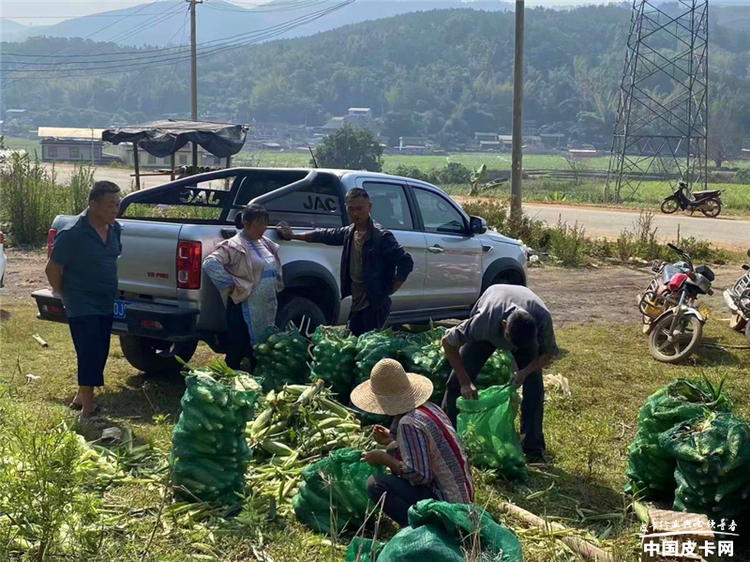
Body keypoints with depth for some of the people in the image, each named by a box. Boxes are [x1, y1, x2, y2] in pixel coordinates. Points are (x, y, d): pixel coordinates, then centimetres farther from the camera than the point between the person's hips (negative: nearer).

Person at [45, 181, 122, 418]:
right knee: (90, 355, -8)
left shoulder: (114, 229, 2)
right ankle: (88, 409, 0)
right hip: (82, 307, -7)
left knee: (99, 354, 14)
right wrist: (66, 296, -4)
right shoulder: (73, 234, -20)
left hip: (105, 304, 7)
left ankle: (81, 397, 31)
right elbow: (52, 268, -13)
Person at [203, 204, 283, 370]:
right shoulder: (235, 245, -14)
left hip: (268, 307, 9)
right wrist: (230, 285, -21)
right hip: (245, 308, -9)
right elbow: (210, 263, -24)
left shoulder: (265, 243, 12)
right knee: (238, 350, -2)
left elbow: (274, 270, 30)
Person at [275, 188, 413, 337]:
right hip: (357, 304, 8)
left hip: (375, 305, -8)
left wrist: (389, 290, -12)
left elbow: (406, 262, -13)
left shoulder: (381, 236, -13)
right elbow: (326, 235, 23)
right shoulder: (348, 233, 9)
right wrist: (293, 236, 28)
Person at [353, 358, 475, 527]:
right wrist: (391, 439, 12)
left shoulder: (409, 423, -21)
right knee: (395, 450, 17)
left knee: (375, 485, -15)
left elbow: (419, 475, -22)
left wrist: (384, 459, -9)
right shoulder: (429, 408, 5)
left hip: (447, 502, -9)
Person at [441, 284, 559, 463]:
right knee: (457, 381, -8)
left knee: (534, 385, -14)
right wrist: (465, 382, -31)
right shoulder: (485, 320, -46)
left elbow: (550, 352, -19)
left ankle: (534, 449, -1)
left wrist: (526, 371, -35)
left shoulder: (543, 319, -41)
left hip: (526, 333, 1)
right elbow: (448, 342, -30)